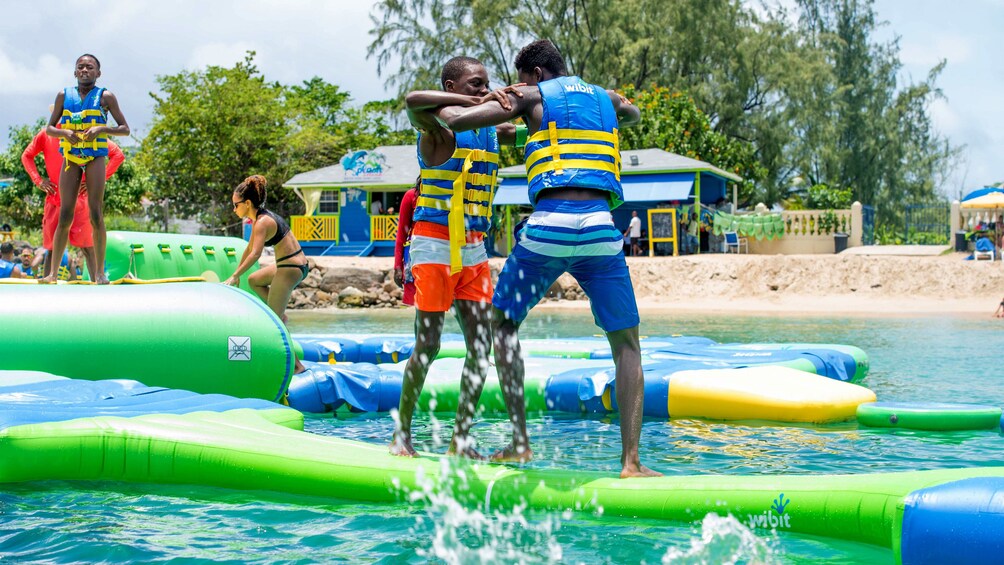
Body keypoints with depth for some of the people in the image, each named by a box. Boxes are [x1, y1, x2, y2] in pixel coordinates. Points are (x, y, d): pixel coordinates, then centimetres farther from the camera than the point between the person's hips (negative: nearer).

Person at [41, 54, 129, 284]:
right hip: (71, 157, 2)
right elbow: (49, 128, 13)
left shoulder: (105, 97, 3)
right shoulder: (64, 96, 10)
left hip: (95, 157, -2)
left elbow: (125, 129, 3)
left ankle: (99, 272, -5)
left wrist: (101, 129, -14)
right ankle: (52, 272, 3)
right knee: (65, 215, 0)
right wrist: (65, 132, -9)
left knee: (96, 213, -7)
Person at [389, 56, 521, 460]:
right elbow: (413, 101, -32)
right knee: (428, 344, -4)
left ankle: (461, 439, 9)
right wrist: (474, 103, -34)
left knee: (481, 343, 2)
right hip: (435, 244, -7)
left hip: (474, 248, 7)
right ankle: (401, 434, 11)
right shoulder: (439, 129, -10)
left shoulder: (490, 131, 13)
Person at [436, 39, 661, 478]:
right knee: (626, 342, 11)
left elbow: (455, 120, 8)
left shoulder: (533, 96, 14)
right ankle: (631, 461, -1)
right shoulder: (605, 97, 25)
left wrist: (446, 106, 32)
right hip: (600, 226, 2)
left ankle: (520, 441, 11)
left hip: (549, 224, -2)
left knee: (503, 322, 18)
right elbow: (633, 113, 52)